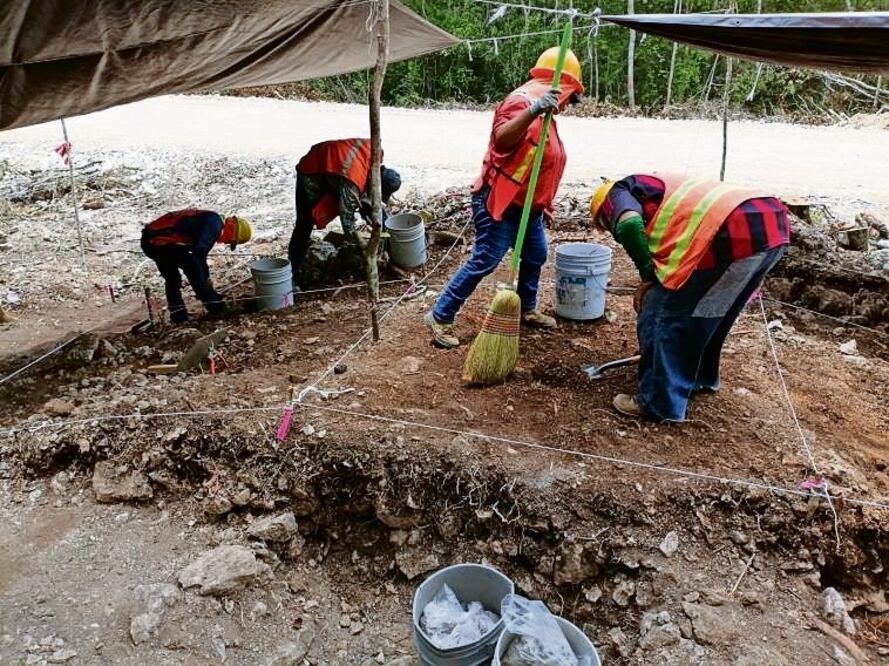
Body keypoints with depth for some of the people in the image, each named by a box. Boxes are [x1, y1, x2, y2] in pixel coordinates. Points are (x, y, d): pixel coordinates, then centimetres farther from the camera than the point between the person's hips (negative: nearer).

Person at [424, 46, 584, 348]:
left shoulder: (543, 112, 15)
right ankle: (440, 317, 0)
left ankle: (527, 309, 39)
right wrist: (534, 111, -50)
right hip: (501, 204, -10)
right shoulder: (522, 101, -16)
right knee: (483, 263, -9)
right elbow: (501, 139, -36)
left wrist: (542, 205, 28)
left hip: (527, 206, 10)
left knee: (536, 257, 19)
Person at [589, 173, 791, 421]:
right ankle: (702, 377, 45)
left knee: (660, 315, 5)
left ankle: (660, 402, 13)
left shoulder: (617, 193, 14)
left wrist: (648, 277, 2)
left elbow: (629, 225, -13)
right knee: (707, 310, 29)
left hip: (732, 234, -9)